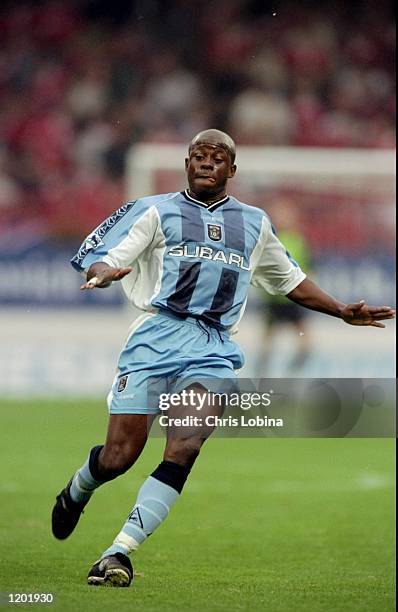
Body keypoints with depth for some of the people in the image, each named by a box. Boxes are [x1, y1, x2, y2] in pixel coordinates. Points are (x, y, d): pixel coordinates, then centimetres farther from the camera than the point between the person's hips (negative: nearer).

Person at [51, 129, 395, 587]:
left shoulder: (254, 224, 24)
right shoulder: (157, 211, 13)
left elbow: (289, 280, 37)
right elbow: (100, 257, 2)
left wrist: (343, 312, 30)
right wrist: (104, 272, -22)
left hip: (212, 349, 2)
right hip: (156, 337, -2)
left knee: (184, 450, -21)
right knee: (119, 456, -8)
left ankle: (118, 552, -22)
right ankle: (76, 491, 28)